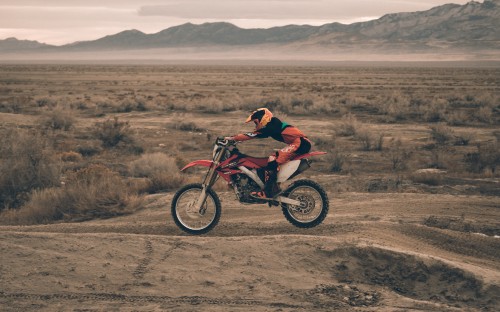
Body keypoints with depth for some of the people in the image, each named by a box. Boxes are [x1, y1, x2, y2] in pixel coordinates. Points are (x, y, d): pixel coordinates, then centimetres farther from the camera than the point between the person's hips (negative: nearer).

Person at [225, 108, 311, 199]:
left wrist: (232, 138, -12)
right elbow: (253, 134, 25)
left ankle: (267, 193, -20)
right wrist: (234, 139, 21)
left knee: (272, 160, -16)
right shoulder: (273, 125, 20)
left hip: (300, 143, -11)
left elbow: (252, 135, -15)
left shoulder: (271, 127, -10)